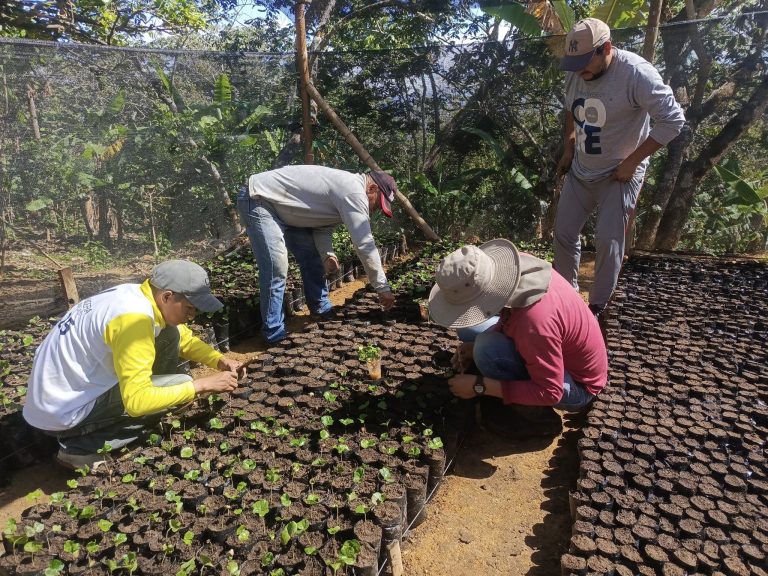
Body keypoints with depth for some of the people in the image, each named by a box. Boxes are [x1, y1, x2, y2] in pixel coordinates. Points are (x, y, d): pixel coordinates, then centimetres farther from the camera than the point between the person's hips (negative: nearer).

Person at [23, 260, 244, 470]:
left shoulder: (139, 295, -1)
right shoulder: (134, 318, -29)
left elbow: (186, 339, 13)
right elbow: (137, 401, -32)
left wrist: (220, 361, -3)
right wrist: (201, 385, -25)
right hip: (61, 413, -9)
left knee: (170, 335, 4)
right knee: (181, 383, -18)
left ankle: (151, 427, 14)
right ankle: (83, 446, -6)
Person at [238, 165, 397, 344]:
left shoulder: (346, 188, 8)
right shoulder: (353, 190, -24)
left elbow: (323, 227, 10)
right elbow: (365, 244, -26)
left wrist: (328, 255, -9)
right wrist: (383, 288, -20)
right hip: (257, 200, -10)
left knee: (313, 257, 11)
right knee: (276, 269, -19)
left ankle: (322, 310, 24)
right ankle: (275, 335, -8)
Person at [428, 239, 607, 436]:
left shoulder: (535, 323, -40)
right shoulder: (519, 263, -17)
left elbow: (550, 392, -29)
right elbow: (508, 319, 3)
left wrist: (478, 386, -25)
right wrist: (475, 346, -11)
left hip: (578, 386, -8)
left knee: (488, 349, -30)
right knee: (468, 330, 3)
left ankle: (537, 417, -8)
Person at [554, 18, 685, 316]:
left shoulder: (636, 73, -24)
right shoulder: (575, 72, -5)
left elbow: (673, 120, -21)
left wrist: (632, 162, -21)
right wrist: (568, 149, 7)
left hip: (619, 174, -6)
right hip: (580, 170, 6)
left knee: (607, 241, -5)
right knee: (563, 232, 8)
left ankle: (598, 304, 16)